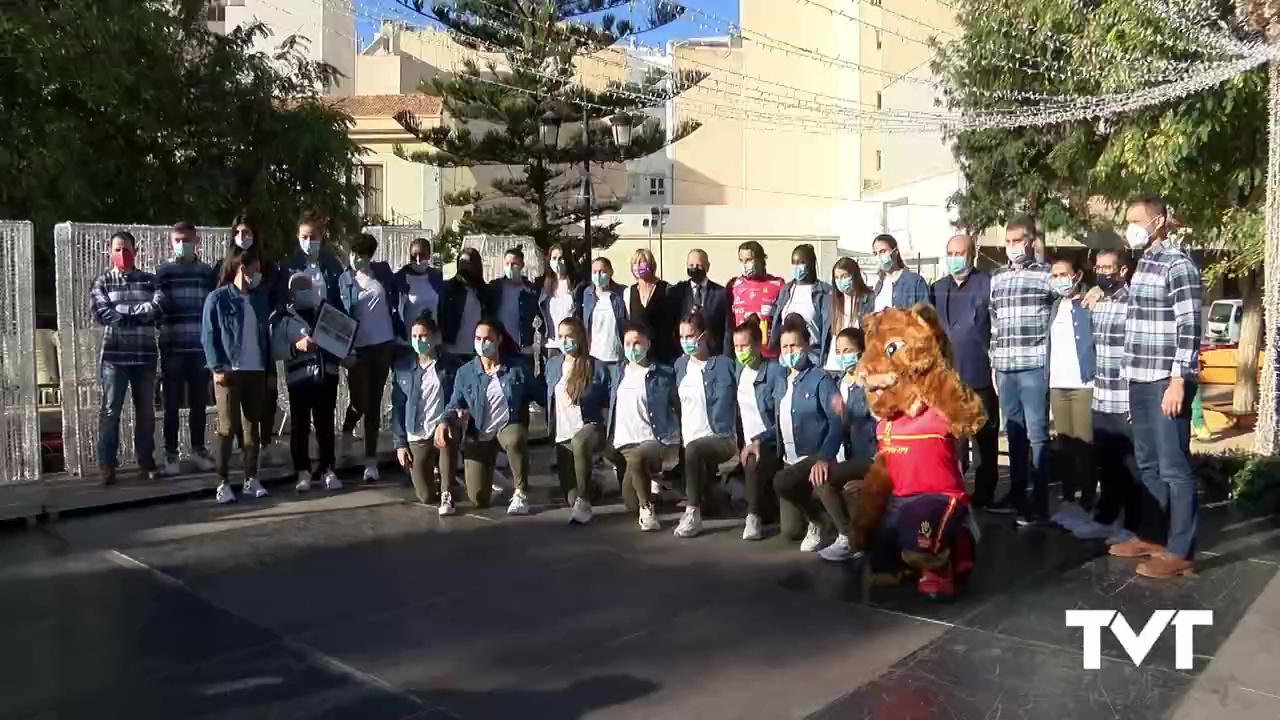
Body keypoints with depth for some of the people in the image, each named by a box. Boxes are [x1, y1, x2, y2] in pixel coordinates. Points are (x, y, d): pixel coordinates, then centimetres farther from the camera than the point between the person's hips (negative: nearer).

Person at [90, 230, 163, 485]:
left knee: (146, 411, 7)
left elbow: (158, 310, -7)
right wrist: (141, 315, -10)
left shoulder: (150, 280, 10)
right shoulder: (103, 282, 8)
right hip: (114, 355, -1)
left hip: (145, 355, 1)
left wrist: (122, 313, -12)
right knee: (110, 411, -1)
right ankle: (107, 465, 5)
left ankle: (146, 461, 16)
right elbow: (103, 314, -8)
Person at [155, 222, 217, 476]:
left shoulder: (207, 271, 10)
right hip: (173, 348, -1)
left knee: (199, 403, 8)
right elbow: (156, 307, 2)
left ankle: (198, 449, 20)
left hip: (201, 347, 2)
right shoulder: (163, 272, 5)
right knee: (173, 404, 3)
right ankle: (171, 454, 11)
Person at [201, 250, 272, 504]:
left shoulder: (261, 299, 13)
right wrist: (217, 368, -14)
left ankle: (251, 479, 15)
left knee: (252, 426, 8)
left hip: (256, 371, 4)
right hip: (228, 371, -4)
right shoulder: (218, 298, -1)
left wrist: (269, 368, 9)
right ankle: (223, 482, 5)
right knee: (227, 428, -1)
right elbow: (208, 336, -4)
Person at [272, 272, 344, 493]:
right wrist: (296, 347, -22)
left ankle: (327, 470, 14)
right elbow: (275, 350, -7)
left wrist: (345, 357, 1)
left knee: (325, 424, 8)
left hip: (326, 376, 3)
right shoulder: (283, 317, -2)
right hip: (299, 378, -3)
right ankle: (303, 472, 11)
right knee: (300, 425, 2)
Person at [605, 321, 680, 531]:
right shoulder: (616, 371, 11)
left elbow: (679, 405, -1)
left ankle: (648, 508, -14)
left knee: (636, 458, -38)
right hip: (625, 443, 5)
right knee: (631, 503, 2)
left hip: (655, 440, -5)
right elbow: (607, 403, 20)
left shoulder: (664, 373, -3)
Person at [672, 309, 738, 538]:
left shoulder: (722, 364, -7)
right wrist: (680, 435, 7)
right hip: (689, 440, 6)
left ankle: (693, 514, -28)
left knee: (694, 450, -35)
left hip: (720, 438, -6)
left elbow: (723, 404, -8)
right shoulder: (680, 365, 12)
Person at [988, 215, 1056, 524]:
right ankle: (1017, 494, 20)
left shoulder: (1047, 275, -1)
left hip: (1035, 366, -5)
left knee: (1036, 434, -4)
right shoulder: (997, 280, 15)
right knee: (1014, 433, 11)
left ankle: (1040, 503, 0)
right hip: (1005, 367, 5)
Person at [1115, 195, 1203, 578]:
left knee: (1174, 467, -4)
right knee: (1147, 464, 15)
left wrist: (1178, 381, -20)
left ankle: (1180, 551, 3)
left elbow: (1189, 328, -15)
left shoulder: (1178, 265, -10)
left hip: (1166, 382, -9)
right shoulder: (1142, 264, 16)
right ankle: (1152, 535, 26)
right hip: (1140, 380, 9)